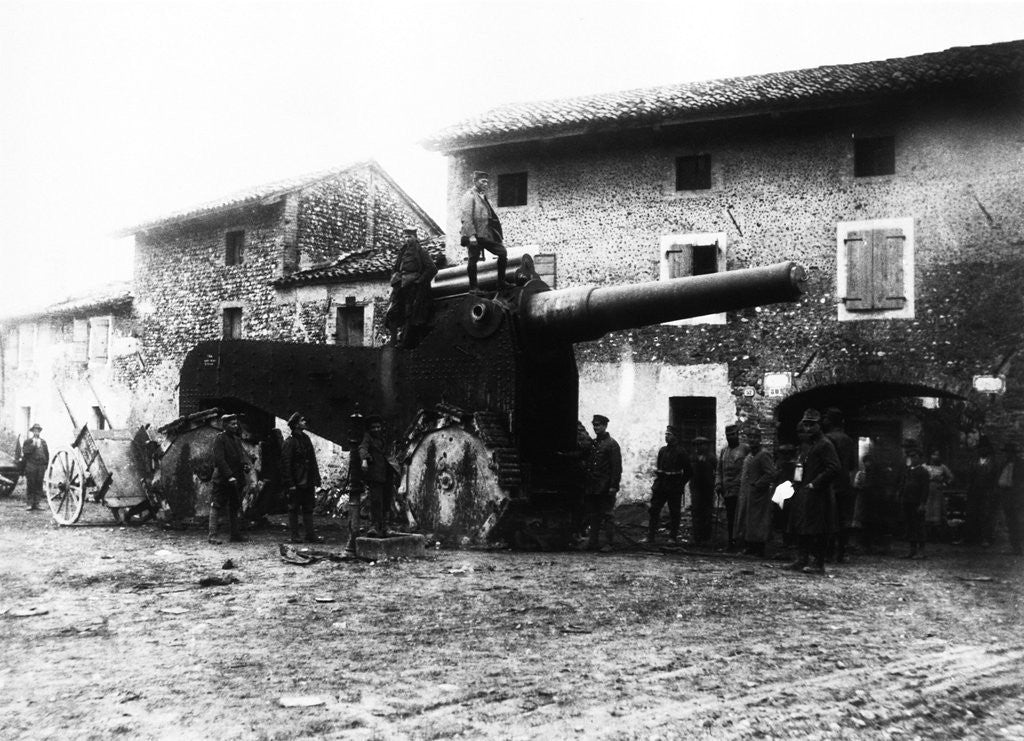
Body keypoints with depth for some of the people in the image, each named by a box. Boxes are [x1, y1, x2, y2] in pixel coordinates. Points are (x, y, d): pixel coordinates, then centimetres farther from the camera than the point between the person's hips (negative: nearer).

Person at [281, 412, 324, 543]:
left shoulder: (306, 439, 12)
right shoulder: (289, 442, -10)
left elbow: (312, 461, 17)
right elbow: (286, 464, -13)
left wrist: (316, 479, 13)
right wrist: (290, 484, -17)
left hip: (307, 483, 7)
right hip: (295, 483, -7)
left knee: (308, 508, 8)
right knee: (294, 509, 2)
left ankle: (311, 535, 11)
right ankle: (294, 536, 7)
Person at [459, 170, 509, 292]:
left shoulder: (483, 196, 20)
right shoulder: (469, 196, -6)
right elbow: (466, 216, -14)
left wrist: (499, 237, 18)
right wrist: (471, 235, -23)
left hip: (487, 234, 8)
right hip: (474, 235, -8)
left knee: (502, 252, 3)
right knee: (473, 260, -4)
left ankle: (501, 284, 8)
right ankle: (473, 288, 5)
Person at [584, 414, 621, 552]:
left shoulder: (611, 444, -7)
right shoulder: (592, 443, 14)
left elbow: (617, 467, -11)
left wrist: (614, 486, -16)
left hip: (605, 487, -7)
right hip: (592, 487, 7)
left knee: (607, 515, -3)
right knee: (592, 515, 9)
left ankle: (611, 543, 3)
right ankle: (593, 542, 15)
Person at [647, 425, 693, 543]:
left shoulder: (681, 452, -6)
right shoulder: (662, 451, 10)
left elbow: (689, 471, -2)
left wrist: (681, 484, -2)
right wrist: (658, 477, 9)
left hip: (674, 489, -5)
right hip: (660, 487, 5)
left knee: (674, 513, 3)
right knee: (654, 510, 0)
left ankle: (673, 537, 12)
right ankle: (651, 536, 2)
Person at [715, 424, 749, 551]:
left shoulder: (745, 449, 0)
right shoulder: (723, 451, 17)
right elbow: (718, 470, 19)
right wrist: (718, 484, 6)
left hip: (740, 491, -5)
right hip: (727, 491, 5)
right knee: (729, 518, 9)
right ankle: (731, 541, 14)